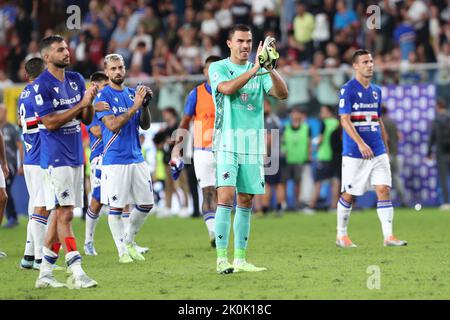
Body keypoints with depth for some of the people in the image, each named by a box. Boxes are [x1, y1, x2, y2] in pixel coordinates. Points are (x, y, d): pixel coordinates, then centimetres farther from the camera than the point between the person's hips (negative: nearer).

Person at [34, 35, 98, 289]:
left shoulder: (76, 80, 11)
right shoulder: (41, 85, -10)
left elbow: (87, 119, 13)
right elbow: (50, 122, -16)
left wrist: (90, 102, -7)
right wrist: (80, 105, -19)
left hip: (76, 156, 7)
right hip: (56, 158, -7)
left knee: (61, 213, 8)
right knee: (65, 213, -10)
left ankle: (45, 273, 14)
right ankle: (77, 273, -13)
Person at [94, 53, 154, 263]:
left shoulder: (132, 93, 12)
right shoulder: (103, 96, -5)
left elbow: (145, 125, 11)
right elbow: (112, 125, -17)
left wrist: (145, 105, -6)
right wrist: (135, 106, -20)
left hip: (137, 158, 6)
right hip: (115, 161, -6)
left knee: (146, 204, 8)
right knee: (116, 207, -3)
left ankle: (129, 240, 26)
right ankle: (122, 251, 5)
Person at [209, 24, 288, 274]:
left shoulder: (260, 71, 11)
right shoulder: (218, 68, 2)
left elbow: (282, 94, -3)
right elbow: (227, 88, -19)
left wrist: (271, 69, -19)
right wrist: (254, 69, -27)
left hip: (253, 142, 4)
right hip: (227, 141, -4)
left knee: (245, 201, 6)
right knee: (226, 196, -14)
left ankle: (240, 259, 11)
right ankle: (222, 258, -15)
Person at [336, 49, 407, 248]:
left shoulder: (376, 91, 13)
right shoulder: (348, 90, -8)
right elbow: (345, 120, -15)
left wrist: (385, 147, 18)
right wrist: (360, 144, -25)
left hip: (378, 151, 5)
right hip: (354, 153, -5)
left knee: (384, 189, -6)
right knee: (349, 195, 3)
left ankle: (388, 236, -7)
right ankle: (341, 235, 18)